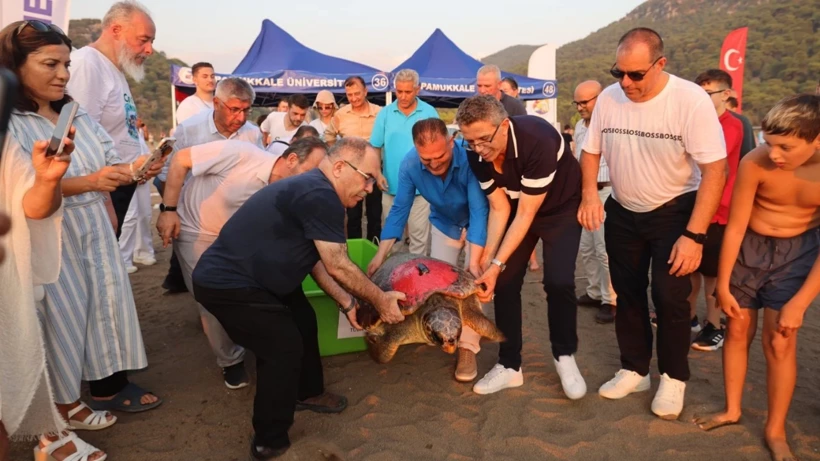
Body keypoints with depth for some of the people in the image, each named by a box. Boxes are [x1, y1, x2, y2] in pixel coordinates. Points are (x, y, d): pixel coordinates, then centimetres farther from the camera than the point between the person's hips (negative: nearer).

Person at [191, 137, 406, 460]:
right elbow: (338, 267, -20)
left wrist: (347, 303, 10)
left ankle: (307, 392, 41)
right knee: (284, 348, -2)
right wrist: (380, 300, -6)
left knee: (303, 323, 19)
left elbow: (315, 261, 11)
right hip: (227, 285, -10)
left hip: (251, 275, 10)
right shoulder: (320, 196, -24)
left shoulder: (312, 190, 8)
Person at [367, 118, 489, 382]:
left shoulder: (469, 157, -39)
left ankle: (468, 346, -6)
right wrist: (381, 254, -27)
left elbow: (479, 211, -38)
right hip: (444, 223, 4)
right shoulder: (410, 164, -28)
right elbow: (399, 210, -20)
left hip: (476, 222, -3)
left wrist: (474, 261, -44)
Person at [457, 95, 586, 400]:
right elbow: (499, 208, -11)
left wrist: (497, 263, -33)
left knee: (558, 281, -17)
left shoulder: (538, 141, -37)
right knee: (505, 282, -4)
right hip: (519, 207, 5)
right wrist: (487, 256, -21)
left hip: (561, 208, -4)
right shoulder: (476, 155, -20)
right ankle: (510, 365, 9)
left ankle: (564, 356, 8)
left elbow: (526, 214, -31)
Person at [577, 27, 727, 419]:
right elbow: (591, 151, 5)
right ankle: (634, 370, 30)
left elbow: (715, 169, -22)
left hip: (674, 212, -4)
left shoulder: (691, 100, -23)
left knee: (669, 297, -4)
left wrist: (694, 235, -26)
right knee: (627, 294, 13)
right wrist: (589, 193, -14)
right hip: (622, 212, 4)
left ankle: (673, 378, 20)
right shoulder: (608, 98, -10)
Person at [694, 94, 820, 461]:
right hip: (749, 246, 1)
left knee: (780, 342, 0)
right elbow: (735, 227, -14)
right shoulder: (754, 164, -25)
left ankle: (776, 430, 18)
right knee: (738, 330, 9)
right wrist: (722, 284, -7)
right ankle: (732, 410, 28)